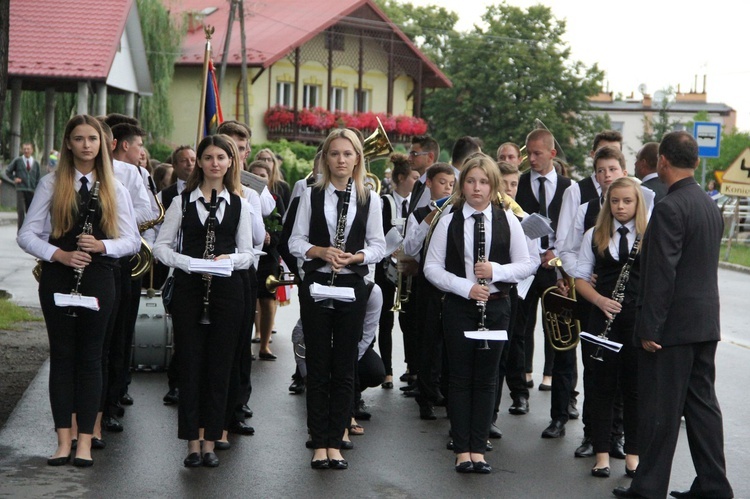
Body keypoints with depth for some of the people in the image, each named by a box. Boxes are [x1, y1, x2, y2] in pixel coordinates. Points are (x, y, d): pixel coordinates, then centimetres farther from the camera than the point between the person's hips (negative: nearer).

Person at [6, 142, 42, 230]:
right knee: (21, 211, -14)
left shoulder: (36, 163, 10)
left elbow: (37, 179, 13)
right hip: (20, 190, -3)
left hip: (31, 191, 3)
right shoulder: (17, 161, 3)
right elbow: (8, 171, 14)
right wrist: (14, 178, 1)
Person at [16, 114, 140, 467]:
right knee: (62, 355, 3)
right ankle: (63, 440, 8)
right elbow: (27, 234, 0)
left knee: (90, 356, 3)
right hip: (57, 278, 0)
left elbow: (132, 241, 6)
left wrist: (102, 246, -14)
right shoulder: (51, 184, 4)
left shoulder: (114, 189, 8)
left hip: (98, 278, 1)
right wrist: (59, 254, -15)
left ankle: (85, 440, 7)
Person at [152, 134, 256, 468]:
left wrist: (230, 259, -13)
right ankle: (192, 444, 8)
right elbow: (161, 246, 2)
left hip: (228, 290, 1)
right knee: (190, 365, 0)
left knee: (219, 366, 3)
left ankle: (210, 443, 11)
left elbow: (248, 253, 8)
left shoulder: (239, 205, 8)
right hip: (189, 288, -1)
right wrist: (189, 263, -14)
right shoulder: (183, 201, 5)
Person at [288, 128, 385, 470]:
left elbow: (378, 246, 4)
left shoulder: (369, 199, 3)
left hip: (352, 286, 0)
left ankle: (335, 442, 12)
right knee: (318, 364, 3)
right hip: (316, 284, 0)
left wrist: (355, 257, -15)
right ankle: (319, 444, 10)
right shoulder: (312, 195, 3)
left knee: (344, 366, 4)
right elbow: (295, 241, 2)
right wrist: (320, 252, -16)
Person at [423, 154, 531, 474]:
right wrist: (466, 287, -15)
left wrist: (496, 270, -16)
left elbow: (524, 266, 3)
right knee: (460, 378, 3)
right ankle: (461, 450, 9)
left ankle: (478, 449, 11)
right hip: (458, 307, -1)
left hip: (495, 306, 1)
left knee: (486, 379, 5)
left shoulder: (507, 220, 2)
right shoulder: (449, 222, 0)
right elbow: (432, 268, -2)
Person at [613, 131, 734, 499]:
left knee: (660, 410, -1)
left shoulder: (669, 208, -17)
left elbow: (662, 273, -20)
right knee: (702, 403, 13)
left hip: (674, 326, -8)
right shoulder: (711, 206, 10)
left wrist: (650, 328, -17)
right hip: (706, 323, 8)